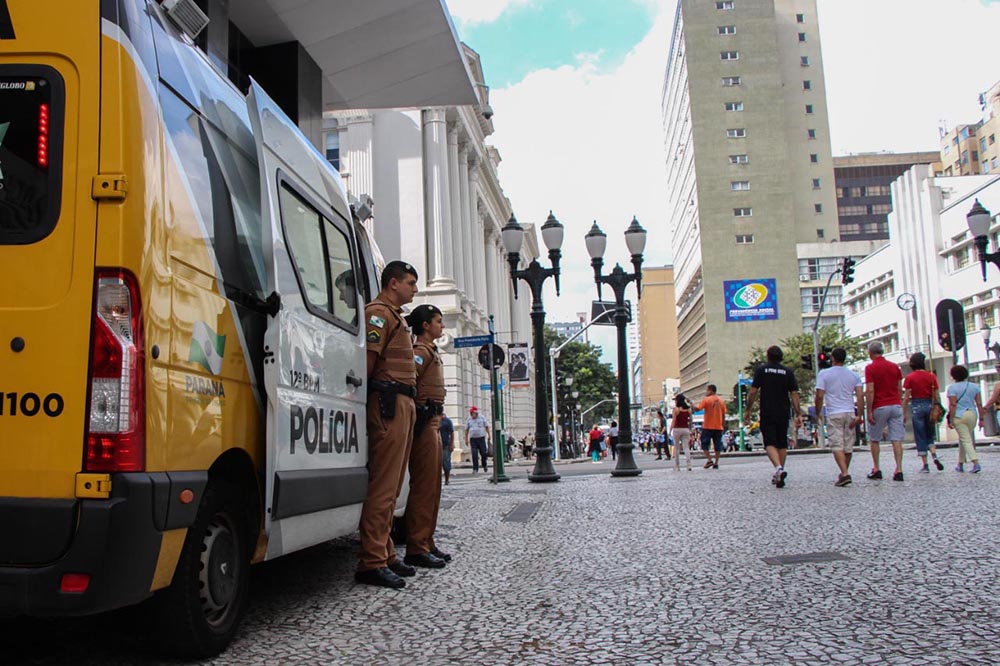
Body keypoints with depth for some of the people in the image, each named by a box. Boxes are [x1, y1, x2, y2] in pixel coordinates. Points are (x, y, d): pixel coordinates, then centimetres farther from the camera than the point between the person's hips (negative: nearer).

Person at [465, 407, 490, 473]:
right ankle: (475, 468, 0)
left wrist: (488, 435, -2)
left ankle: (484, 465, 25)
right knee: (474, 454, -7)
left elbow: (487, 426, 7)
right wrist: (466, 439, 4)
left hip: (481, 438, 0)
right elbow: (466, 430, 9)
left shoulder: (481, 417, 3)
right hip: (472, 438, 1)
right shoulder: (468, 419, 6)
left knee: (483, 453, 0)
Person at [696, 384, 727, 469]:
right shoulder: (721, 401, 9)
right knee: (717, 446, 6)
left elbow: (698, 408, -13)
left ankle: (709, 460, -8)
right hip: (718, 427, 4)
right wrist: (723, 425, 16)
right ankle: (716, 463, 4)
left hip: (708, 427, -4)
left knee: (705, 444, 5)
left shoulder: (706, 400, -6)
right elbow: (724, 415, 10)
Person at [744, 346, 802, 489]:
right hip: (784, 414, 3)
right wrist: (798, 414, 2)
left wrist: (747, 411, 3)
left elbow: (753, 392, -4)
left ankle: (778, 468, -28)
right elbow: (794, 394, 0)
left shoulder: (761, 370, -1)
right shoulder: (788, 372, 4)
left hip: (767, 414, -3)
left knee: (770, 443, -4)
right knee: (782, 443, 13)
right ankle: (779, 473, 16)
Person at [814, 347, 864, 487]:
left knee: (837, 445, -7)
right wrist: (859, 415, 0)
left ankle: (845, 473, -23)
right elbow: (860, 395, 0)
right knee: (848, 445, 12)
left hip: (834, 414, -4)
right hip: (850, 413, 4)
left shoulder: (824, 374, -2)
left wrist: (818, 413, 4)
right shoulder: (853, 375, 9)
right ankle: (844, 473, 24)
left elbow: (819, 396, -7)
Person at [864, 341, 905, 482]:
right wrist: (899, 404, 18)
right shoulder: (894, 366, 8)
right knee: (897, 439, 0)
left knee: (874, 439, 10)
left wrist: (869, 411, -11)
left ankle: (876, 470, 12)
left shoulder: (870, 368, -8)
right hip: (896, 405, 4)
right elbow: (900, 389, 10)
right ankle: (899, 470, -7)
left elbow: (870, 391, -13)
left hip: (879, 407, -4)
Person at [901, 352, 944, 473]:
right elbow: (936, 396, 3)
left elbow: (906, 398, -6)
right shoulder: (931, 376, 3)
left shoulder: (909, 378, -4)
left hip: (916, 406, -3)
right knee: (930, 435, 17)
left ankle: (925, 465, 3)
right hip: (929, 405, 3)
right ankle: (934, 456, -7)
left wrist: (904, 414, -1)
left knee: (920, 437, 4)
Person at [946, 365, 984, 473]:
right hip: (972, 415, 5)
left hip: (959, 416, -5)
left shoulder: (952, 388, -7)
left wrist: (950, 420, -10)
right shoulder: (974, 386, 6)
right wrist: (981, 418, 6)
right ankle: (960, 464, 24)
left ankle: (976, 463, -20)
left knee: (966, 440, -4)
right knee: (963, 439, 17)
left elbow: (953, 405, -13)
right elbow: (979, 404, 3)